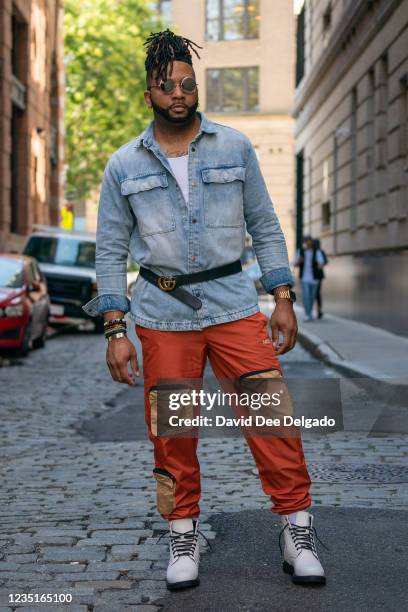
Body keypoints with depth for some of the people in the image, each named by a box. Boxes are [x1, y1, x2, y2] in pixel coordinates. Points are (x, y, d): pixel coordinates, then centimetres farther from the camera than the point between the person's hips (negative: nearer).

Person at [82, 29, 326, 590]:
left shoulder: (235, 148, 6)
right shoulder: (124, 166, 5)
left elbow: (265, 227, 9)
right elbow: (110, 251, 6)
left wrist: (284, 300, 2)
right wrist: (115, 332, -1)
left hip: (233, 305, 0)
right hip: (163, 313, 1)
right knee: (171, 433, 4)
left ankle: (297, 529, 5)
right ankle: (183, 535, 20)